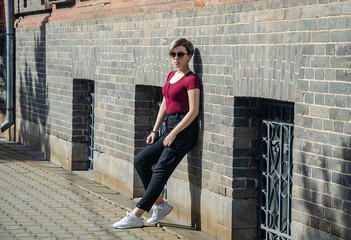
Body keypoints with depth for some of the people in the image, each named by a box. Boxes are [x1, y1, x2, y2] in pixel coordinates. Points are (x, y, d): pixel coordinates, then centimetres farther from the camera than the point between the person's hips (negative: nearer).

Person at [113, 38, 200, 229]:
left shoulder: (191, 79, -9)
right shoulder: (171, 76, 16)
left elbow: (194, 111, -15)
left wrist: (174, 133, -17)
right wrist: (154, 131, 12)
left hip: (184, 129, -9)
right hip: (170, 128, 9)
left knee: (160, 171, -11)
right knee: (140, 161, 2)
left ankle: (135, 216, -13)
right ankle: (160, 204, 9)